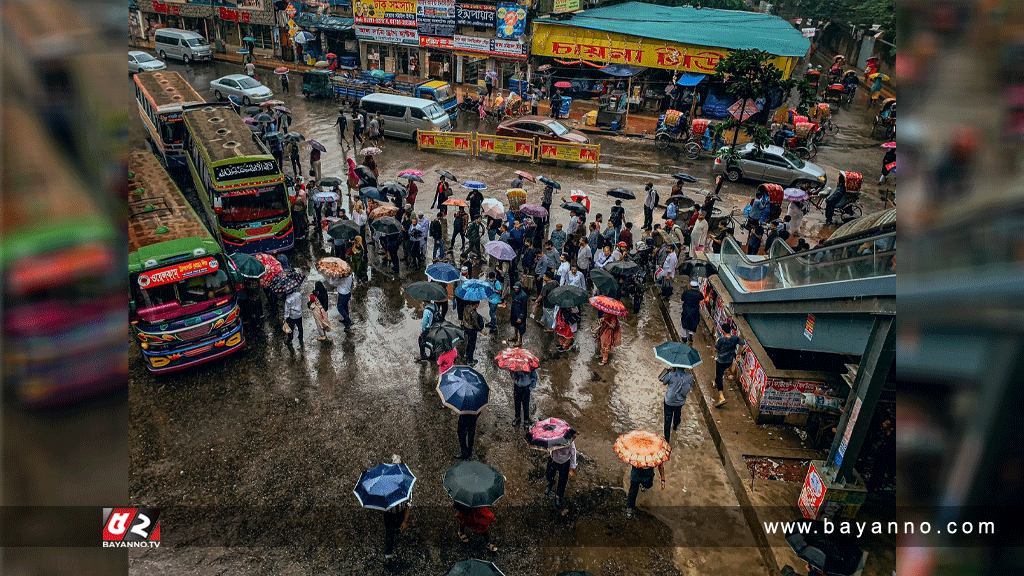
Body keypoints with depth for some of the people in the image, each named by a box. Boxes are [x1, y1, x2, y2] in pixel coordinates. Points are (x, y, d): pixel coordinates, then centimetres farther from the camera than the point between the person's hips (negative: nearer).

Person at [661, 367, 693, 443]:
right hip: (680, 401, 4)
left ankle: (667, 439, 16)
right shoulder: (690, 377, -20)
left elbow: (664, 383, -10)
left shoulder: (671, 375, -29)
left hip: (669, 401, -4)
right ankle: (675, 426, 63)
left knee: (668, 420, 11)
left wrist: (671, 371, -8)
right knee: (677, 413, 35)